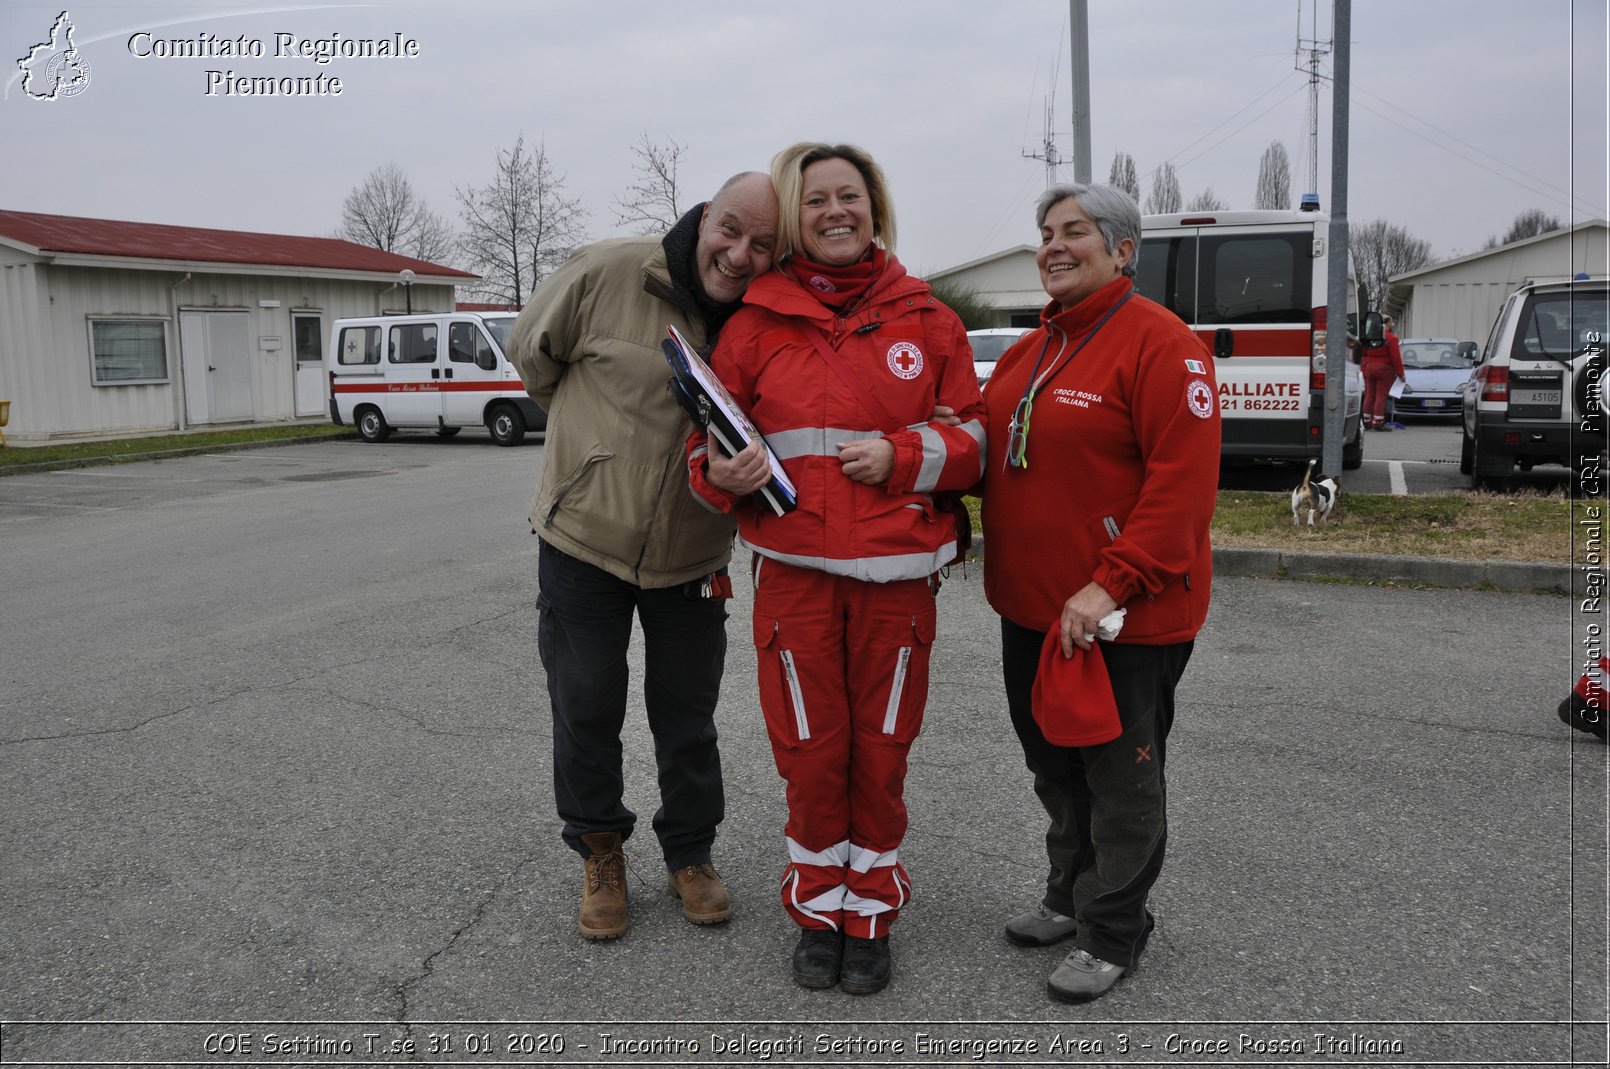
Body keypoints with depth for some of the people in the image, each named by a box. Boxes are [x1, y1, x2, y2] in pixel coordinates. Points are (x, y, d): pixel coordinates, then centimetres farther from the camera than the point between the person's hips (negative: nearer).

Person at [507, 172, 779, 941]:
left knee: (688, 717, 14)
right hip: (582, 538, -1)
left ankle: (690, 854, 35)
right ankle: (599, 854, 33)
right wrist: (594, 431, 6)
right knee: (586, 712, 11)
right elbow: (532, 349, -1)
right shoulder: (608, 273, -18)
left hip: (692, 557, 2)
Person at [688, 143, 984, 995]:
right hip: (795, 567, 0)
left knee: (881, 751, 9)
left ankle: (871, 915, 29)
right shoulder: (759, 320, 5)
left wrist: (904, 455, -11)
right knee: (811, 751, 8)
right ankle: (819, 912, 29)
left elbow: (972, 436, 7)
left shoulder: (925, 318, 6)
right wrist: (722, 473, -14)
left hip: (897, 572, 0)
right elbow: (711, 438, 8)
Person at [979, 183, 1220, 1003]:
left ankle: (1112, 933, 24)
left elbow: (1184, 481, -21)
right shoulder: (1031, 349, 13)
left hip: (1123, 618, -8)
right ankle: (1070, 897, 39)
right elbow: (997, 458, 20)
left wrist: (1112, 584, -25)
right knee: (1056, 766, 20)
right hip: (1030, 605, 8)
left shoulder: (1160, 343, -13)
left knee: (1119, 775, 7)